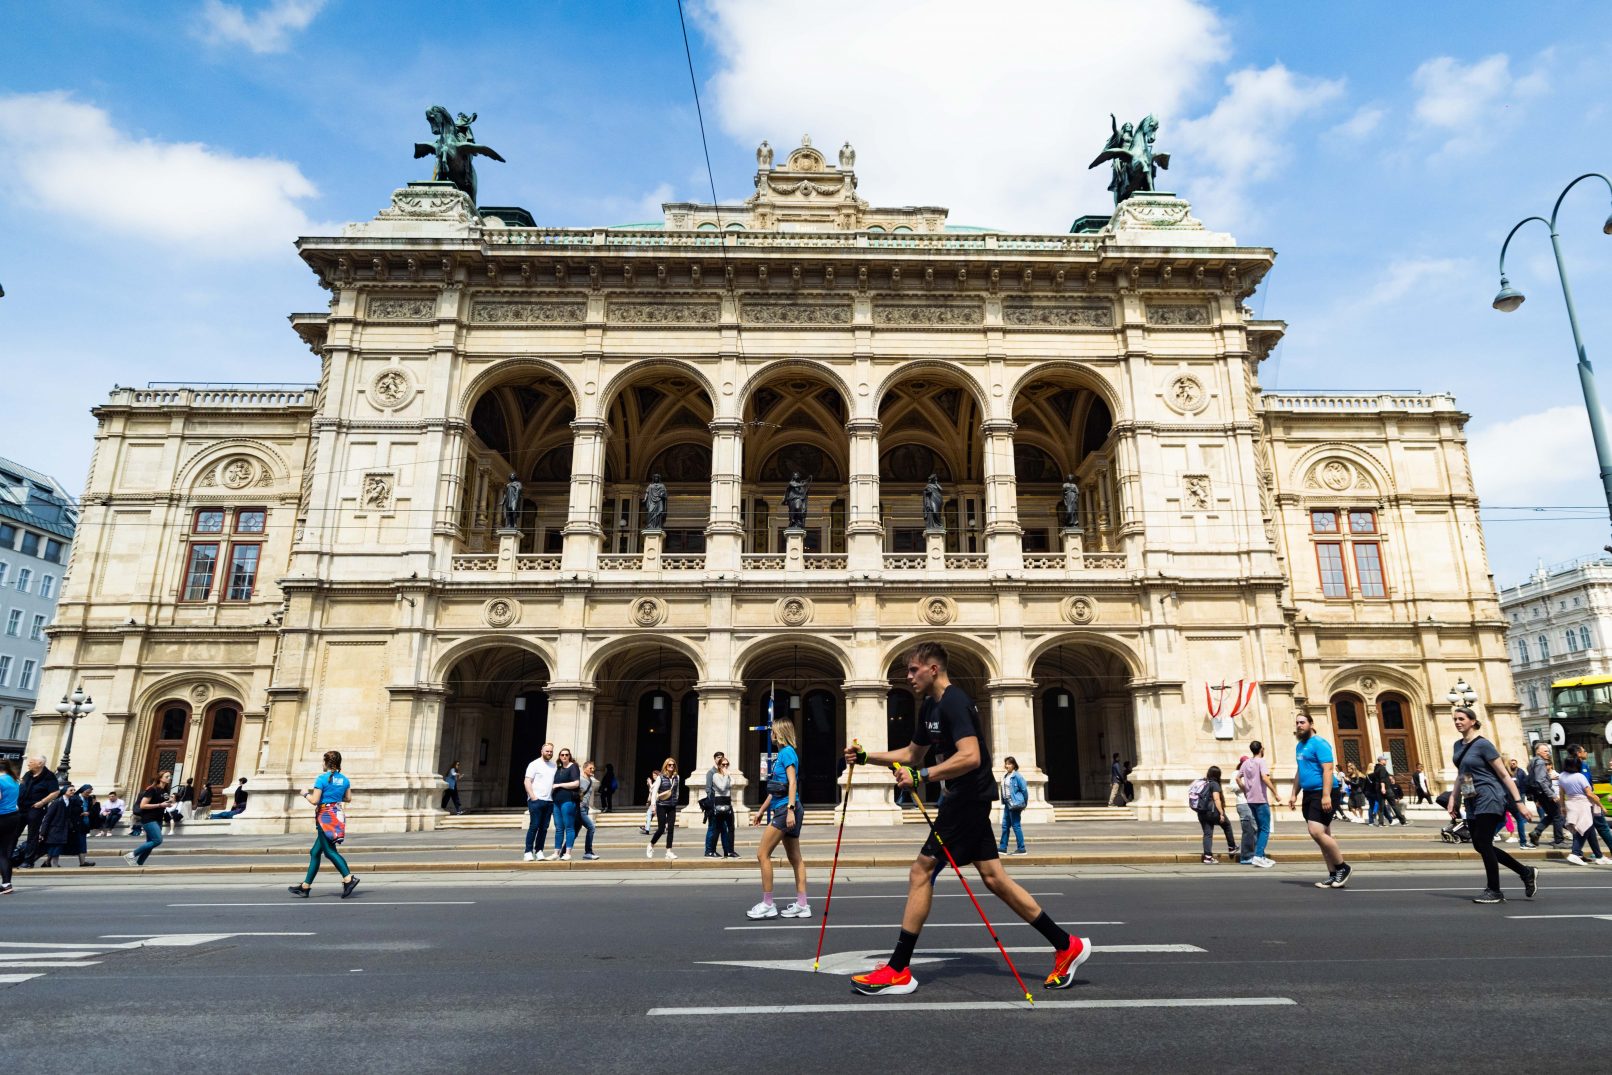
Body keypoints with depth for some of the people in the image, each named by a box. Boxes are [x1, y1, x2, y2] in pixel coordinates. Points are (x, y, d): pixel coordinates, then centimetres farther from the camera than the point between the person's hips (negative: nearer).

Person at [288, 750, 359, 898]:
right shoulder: (344, 779, 8)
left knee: (330, 851, -7)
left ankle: (349, 879, -19)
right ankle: (305, 886, 21)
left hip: (325, 817, -7)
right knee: (315, 852, 16)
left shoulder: (322, 778, -12)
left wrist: (306, 794, 4)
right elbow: (348, 798, 12)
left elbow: (314, 800, -14)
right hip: (338, 816, 7)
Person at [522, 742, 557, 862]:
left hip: (549, 801, 5)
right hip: (536, 800, -5)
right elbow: (527, 781, -5)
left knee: (544, 828, 5)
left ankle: (539, 851, 10)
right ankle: (528, 852, -1)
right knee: (534, 826, -6)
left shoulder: (554, 766, 14)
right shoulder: (535, 764, 0)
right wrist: (532, 796, -14)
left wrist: (555, 797, 7)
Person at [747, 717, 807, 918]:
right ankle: (802, 905, 11)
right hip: (785, 811, 10)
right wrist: (761, 811, 27)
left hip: (785, 809, -10)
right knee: (795, 858, 9)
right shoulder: (783, 753, 19)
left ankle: (767, 905, -2)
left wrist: (790, 809, -25)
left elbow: (792, 782, -18)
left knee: (762, 854, -6)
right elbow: (775, 789, 24)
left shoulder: (786, 752, -9)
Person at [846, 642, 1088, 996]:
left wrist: (922, 775, -35)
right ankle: (1066, 946, 19)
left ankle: (898, 971, 1)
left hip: (968, 798, -10)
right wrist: (866, 757, 15)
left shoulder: (954, 703, -17)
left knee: (921, 872, -7)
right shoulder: (930, 707, 13)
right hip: (963, 798, 10)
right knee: (994, 878, 11)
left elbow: (971, 757, -30)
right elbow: (912, 754, 23)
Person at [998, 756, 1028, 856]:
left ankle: (1021, 849, 2)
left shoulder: (1017, 776, -12)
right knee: (1005, 826, 11)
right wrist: (1004, 801, 12)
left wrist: (1024, 804, -3)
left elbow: (1024, 790, -10)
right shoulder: (1005, 776, 12)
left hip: (1014, 804, -8)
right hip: (1007, 804, 8)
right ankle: (1002, 848, 17)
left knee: (1016, 826, -5)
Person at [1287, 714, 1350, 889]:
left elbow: (1327, 770, -19)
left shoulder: (1319, 743, -11)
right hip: (1308, 794, 9)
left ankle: (1343, 867, 1)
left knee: (1316, 832, -17)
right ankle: (1333, 875, 15)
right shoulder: (1299, 746, 16)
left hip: (1321, 794, -9)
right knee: (1323, 835, 10)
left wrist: (1326, 795, -26)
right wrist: (1294, 794, 20)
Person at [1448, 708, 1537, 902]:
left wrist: (1518, 801, -15)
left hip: (1489, 799, -8)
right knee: (1480, 846, 8)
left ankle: (1494, 892, 4)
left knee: (1483, 844, -7)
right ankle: (1526, 872, 24)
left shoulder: (1482, 744, -11)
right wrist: (1454, 797, 16)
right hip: (1472, 801, 8)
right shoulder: (1457, 745, 11)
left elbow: (1504, 774, -12)